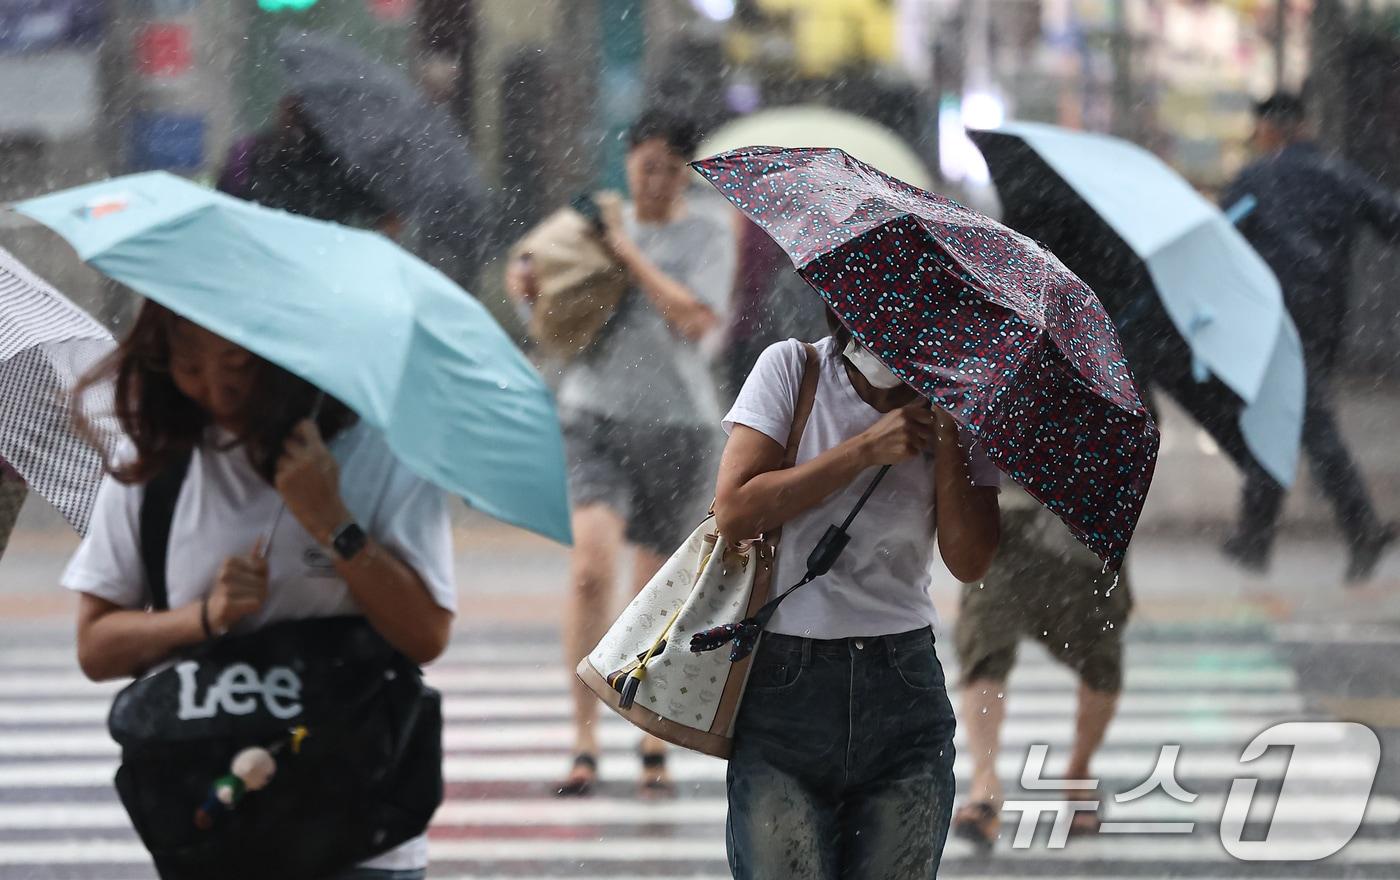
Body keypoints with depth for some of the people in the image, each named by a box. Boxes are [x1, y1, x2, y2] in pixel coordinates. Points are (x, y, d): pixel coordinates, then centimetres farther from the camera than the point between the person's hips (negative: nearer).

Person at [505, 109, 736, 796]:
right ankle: (584, 742, -14)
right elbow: (540, 274, 25)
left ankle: (655, 746, 21)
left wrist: (632, 256, -12)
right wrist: (524, 281, 2)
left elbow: (696, 320, -13)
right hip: (594, 410, 1)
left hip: (673, 421, -1)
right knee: (591, 567, -18)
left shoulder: (707, 237, 3)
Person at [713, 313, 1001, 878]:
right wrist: (866, 450, -13)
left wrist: (947, 432, -11)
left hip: (903, 691, 2)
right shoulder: (791, 368, 1)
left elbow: (969, 562, -2)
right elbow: (735, 511, -10)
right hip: (785, 684, -2)